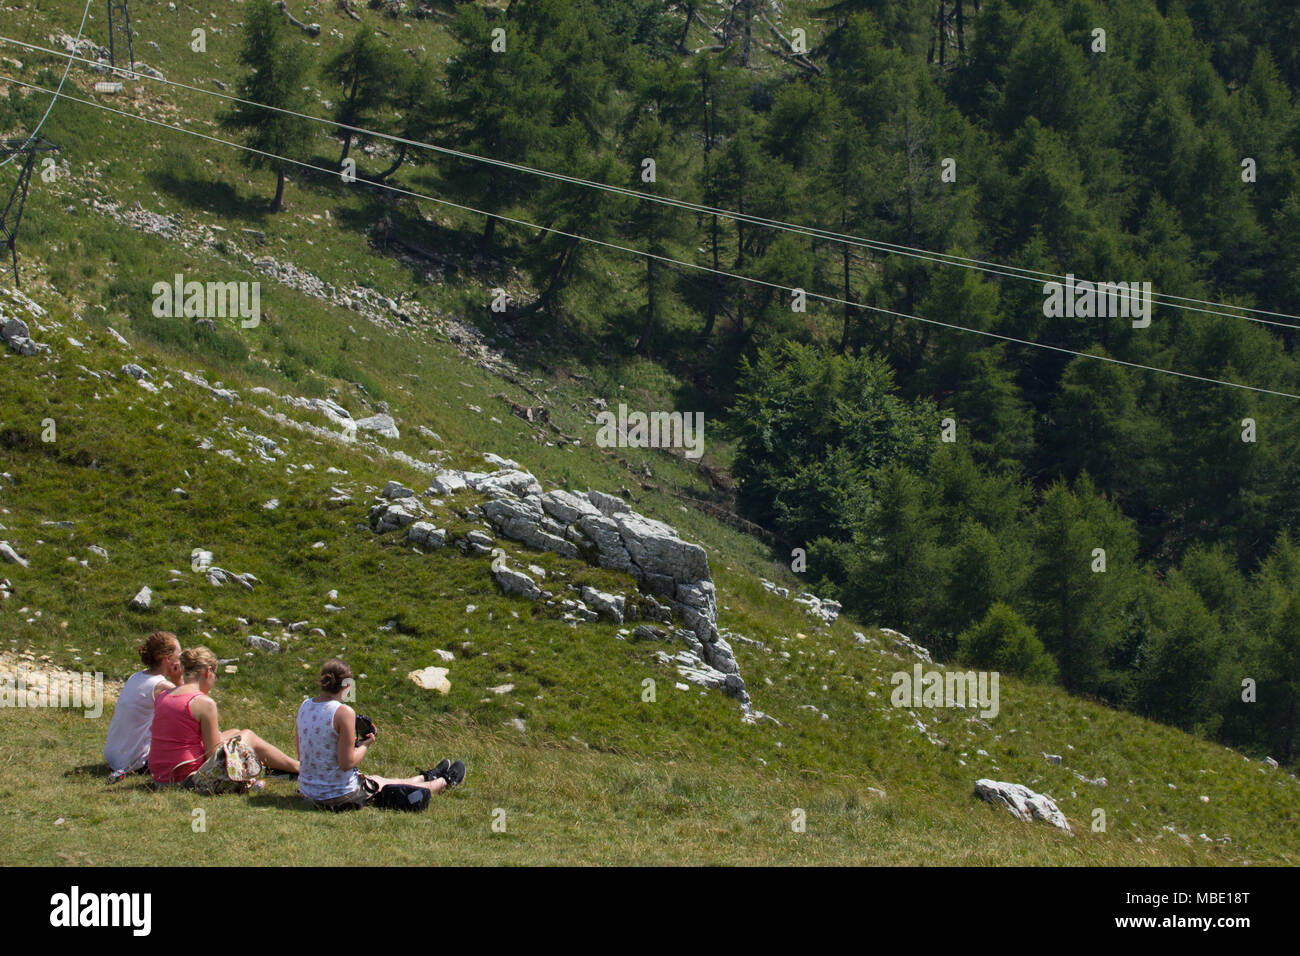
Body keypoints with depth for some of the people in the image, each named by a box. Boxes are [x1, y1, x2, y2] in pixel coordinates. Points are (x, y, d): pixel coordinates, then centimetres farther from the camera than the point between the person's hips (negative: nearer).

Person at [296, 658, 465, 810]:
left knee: (381, 781, 32)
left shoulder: (305, 706, 0)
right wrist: (366, 745, -4)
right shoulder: (344, 713, -23)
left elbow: (301, 756, 7)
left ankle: (427, 776, 56)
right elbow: (346, 763, -24)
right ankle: (445, 781, 46)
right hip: (339, 796, -8)